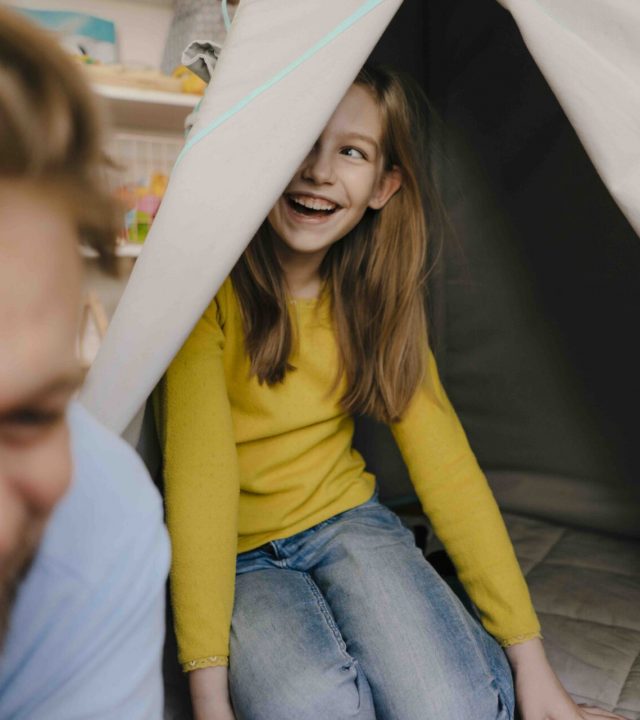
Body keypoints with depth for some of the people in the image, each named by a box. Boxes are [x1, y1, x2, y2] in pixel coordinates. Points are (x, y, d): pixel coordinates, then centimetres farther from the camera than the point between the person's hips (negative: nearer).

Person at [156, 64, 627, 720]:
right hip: (233, 553, -2)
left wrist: (529, 659, -9)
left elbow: (445, 464, -7)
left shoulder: (376, 298, -3)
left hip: (343, 518, 3)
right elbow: (197, 475, -23)